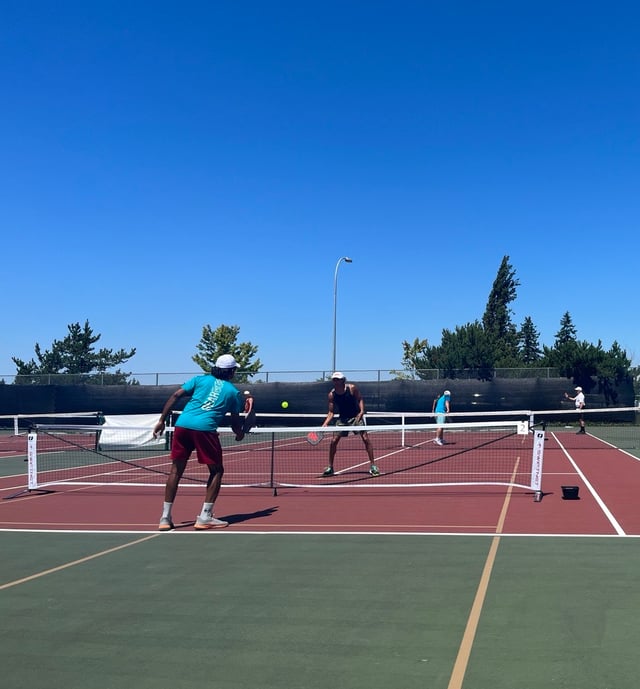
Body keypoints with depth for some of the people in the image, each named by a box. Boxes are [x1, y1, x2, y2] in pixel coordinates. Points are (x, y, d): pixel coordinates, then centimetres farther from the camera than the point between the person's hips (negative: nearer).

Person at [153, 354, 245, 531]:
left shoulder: (200, 379, 20)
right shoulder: (234, 392, 15)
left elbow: (175, 396, 10)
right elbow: (235, 421, 20)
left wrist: (161, 420, 11)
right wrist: (239, 434, 42)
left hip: (182, 425, 4)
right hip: (205, 429, -3)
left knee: (176, 471, 13)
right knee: (216, 471, 14)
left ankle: (165, 518, 13)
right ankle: (205, 517, 9)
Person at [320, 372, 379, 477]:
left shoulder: (352, 388, -14)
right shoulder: (332, 394, -8)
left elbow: (360, 399, -1)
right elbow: (331, 412, -2)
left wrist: (361, 411, -17)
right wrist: (325, 424, -15)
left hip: (356, 417, -2)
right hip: (342, 419, 2)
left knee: (366, 438, -13)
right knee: (334, 441, -7)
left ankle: (373, 466, -2)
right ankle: (330, 467, 9)